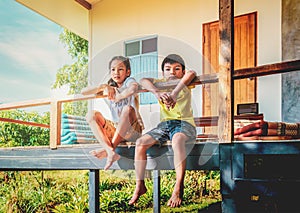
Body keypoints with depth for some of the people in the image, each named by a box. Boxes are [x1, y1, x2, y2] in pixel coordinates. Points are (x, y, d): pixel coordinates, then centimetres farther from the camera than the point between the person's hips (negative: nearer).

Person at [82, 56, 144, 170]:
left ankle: (112, 146, -27)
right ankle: (110, 152, -32)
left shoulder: (129, 81, 0)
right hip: (114, 129, 6)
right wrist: (103, 86, -8)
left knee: (128, 109, -33)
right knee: (92, 115, -13)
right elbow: (83, 91, 5)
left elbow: (133, 89, -28)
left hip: (132, 130, -5)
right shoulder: (110, 87, 15)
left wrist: (117, 98, -22)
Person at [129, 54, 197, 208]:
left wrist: (174, 93, -37)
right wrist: (157, 92, -32)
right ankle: (139, 186, -4)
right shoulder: (161, 83, 10)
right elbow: (143, 81, -11)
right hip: (164, 124, 4)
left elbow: (191, 73, -22)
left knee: (177, 140, -38)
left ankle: (178, 189, -33)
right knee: (140, 143, -16)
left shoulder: (184, 85, 3)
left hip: (184, 123, -4)